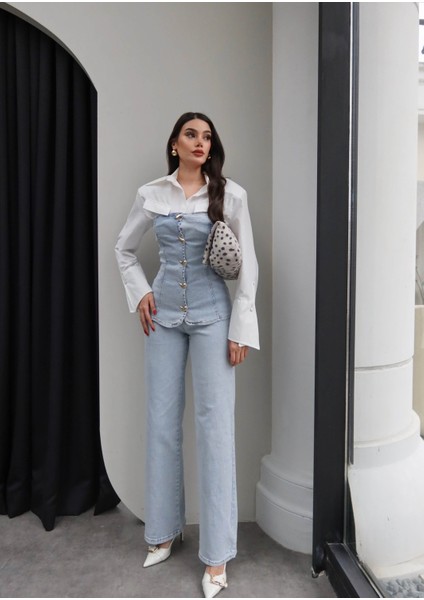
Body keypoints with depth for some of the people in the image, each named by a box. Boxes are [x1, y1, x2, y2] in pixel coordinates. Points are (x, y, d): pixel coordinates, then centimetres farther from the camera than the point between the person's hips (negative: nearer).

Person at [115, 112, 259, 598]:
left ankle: (216, 555, 12)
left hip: (211, 314, -2)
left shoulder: (230, 195, -2)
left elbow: (247, 266, -3)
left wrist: (241, 330, -7)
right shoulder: (151, 194, 5)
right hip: (164, 313, 3)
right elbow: (124, 248, 18)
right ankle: (163, 531, 30)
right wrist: (139, 294, 5)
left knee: (214, 424, -2)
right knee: (162, 421, 9)